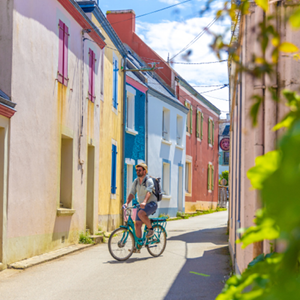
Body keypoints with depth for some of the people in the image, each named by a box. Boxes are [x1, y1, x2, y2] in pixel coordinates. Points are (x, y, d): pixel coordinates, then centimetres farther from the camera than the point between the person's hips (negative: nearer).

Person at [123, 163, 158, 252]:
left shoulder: (149, 180, -13)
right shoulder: (136, 181, 7)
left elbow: (148, 192, -30)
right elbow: (132, 193, 0)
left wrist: (144, 202, -48)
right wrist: (126, 203, -18)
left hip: (151, 204, -6)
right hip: (142, 205, 6)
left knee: (141, 214, -34)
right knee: (137, 224, -5)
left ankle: (150, 229, -11)